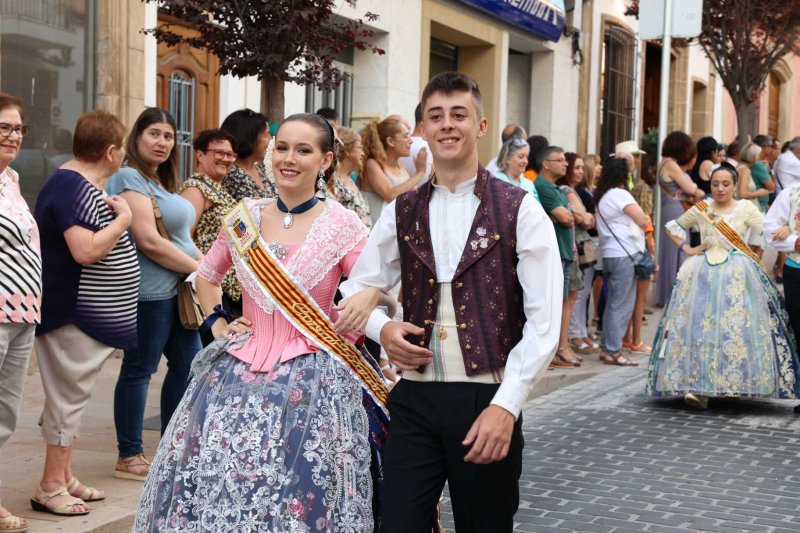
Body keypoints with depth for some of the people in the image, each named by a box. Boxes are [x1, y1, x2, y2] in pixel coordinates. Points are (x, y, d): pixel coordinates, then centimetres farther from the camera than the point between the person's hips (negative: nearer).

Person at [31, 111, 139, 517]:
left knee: (72, 396, 15)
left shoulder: (85, 186, 12)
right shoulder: (70, 188, -19)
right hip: (74, 316, -10)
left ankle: (64, 477, 24)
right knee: (68, 397, -3)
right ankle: (50, 487, 5)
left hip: (89, 316, 10)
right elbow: (86, 250, -28)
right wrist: (123, 217, -19)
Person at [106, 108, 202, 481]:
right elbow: (149, 241, -20)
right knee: (139, 370, -2)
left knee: (187, 366, 13)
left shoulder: (162, 182, 18)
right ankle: (129, 458, 6)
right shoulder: (130, 179, -11)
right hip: (150, 291, -10)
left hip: (180, 287, 10)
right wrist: (199, 269, -13)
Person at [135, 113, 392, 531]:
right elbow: (205, 277, 22)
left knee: (301, 492, -3)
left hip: (313, 379, -3)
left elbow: (375, 289, -5)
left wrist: (364, 301, -26)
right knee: (218, 482, 4)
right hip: (239, 372, 4)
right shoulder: (243, 217, 6)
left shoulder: (343, 225, -4)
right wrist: (217, 324, 10)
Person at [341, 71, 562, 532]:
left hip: (487, 402, -2)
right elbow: (358, 288, 17)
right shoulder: (401, 212, 8)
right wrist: (382, 328, -5)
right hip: (415, 400, 3)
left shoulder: (519, 210, -3)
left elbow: (543, 321, -8)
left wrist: (506, 406, -16)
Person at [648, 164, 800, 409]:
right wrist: (687, 249, 9)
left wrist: (757, 257, -12)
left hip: (737, 277, -2)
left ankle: (734, 384, 3)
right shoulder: (700, 209, 10)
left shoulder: (746, 209, 3)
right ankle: (699, 387, -8)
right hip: (703, 275, 2)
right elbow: (673, 227, 21)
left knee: (736, 328, -7)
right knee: (699, 326, -7)